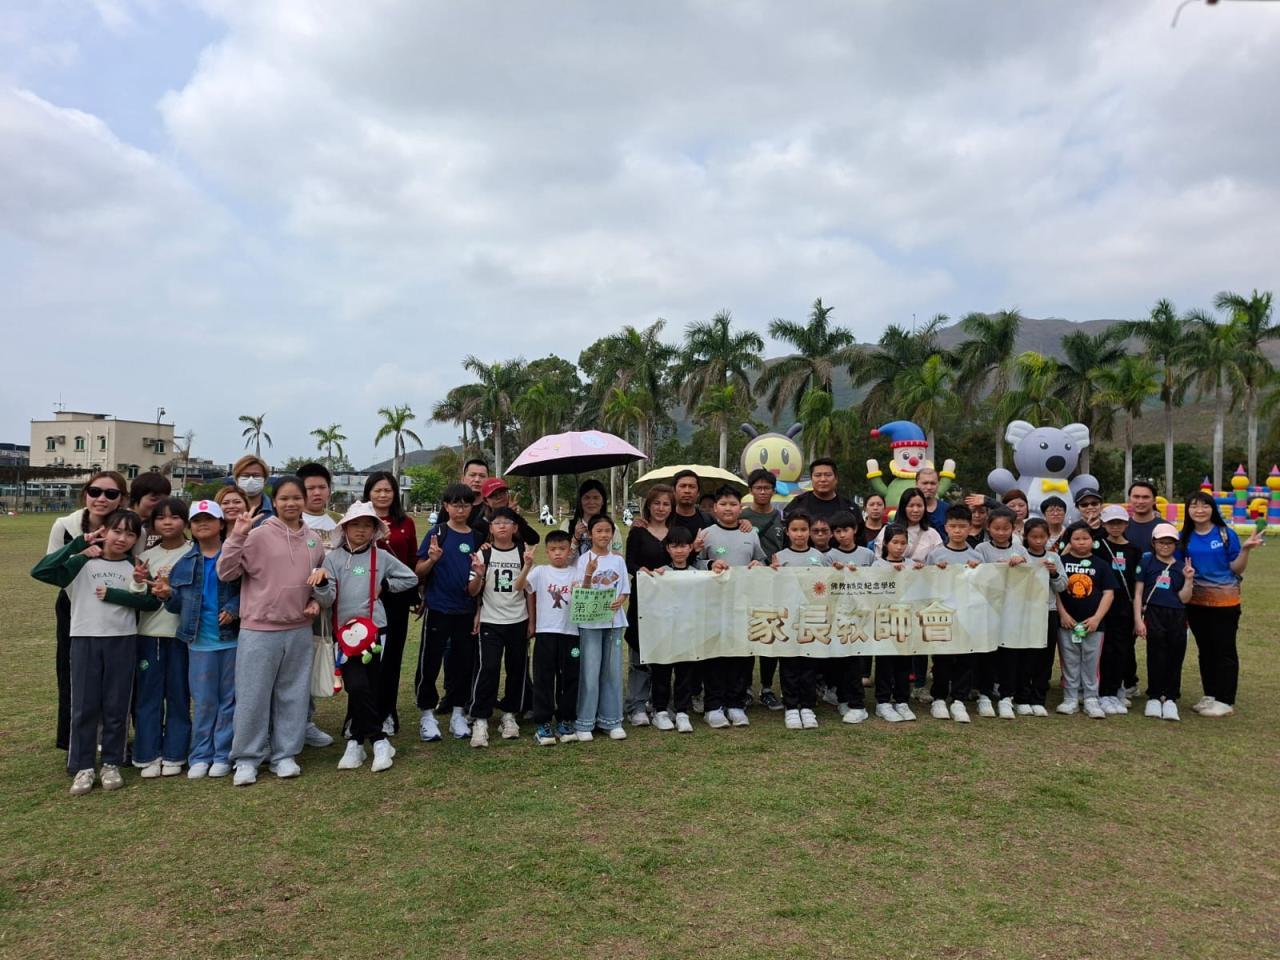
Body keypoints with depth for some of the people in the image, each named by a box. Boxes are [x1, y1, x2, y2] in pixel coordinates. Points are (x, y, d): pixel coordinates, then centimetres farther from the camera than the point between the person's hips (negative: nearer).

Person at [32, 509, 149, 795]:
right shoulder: (82, 564, 0)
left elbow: (147, 600, -6)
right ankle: (83, 767, 13)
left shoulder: (134, 569, 6)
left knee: (117, 706, 7)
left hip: (123, 641, 1)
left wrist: (112, 594, -13)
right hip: (85, 640, -1)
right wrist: (79, 544, -17)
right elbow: (40, 571, -16)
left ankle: (112, 764, 19)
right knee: (84, 705, 3)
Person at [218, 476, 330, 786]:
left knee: (293, 695, 11)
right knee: (253, 696, 3)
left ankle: (284, 755, 23)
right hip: (259, 629, -4)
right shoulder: (259, 535, -8)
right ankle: (247, 758, 17)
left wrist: (315, 599, 4)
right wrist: (237, 536, -20)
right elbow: (225, 573, -10)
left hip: (299, 630, 4)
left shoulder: (313, 540, 7)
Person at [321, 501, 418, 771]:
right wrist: (323, 583, -24)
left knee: (369, 689, 0)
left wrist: (384, 585, 2)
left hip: (374, 630, 1)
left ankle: (355, 741, 15)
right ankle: (379, 741, 1)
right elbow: (326, 601, -5)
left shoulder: (381, 557, 3)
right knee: (358, 687, -12)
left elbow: (411, 579, 13)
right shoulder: (333, 558, 2)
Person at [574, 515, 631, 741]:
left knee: (612, 670, 8)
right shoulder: (584, 559, -3)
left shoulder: (618, 560, 7)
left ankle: (611, 720, 17)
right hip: (590, 620, -3)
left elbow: (625, 590, 9)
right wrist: (589, 573, -26)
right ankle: (584, 722, 7)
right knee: (590, 671, -3)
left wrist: (619, 601, -12)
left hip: (614, 620, 4)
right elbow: (582, 592, -9)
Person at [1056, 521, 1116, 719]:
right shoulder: (1061, 562, 1)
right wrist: (1062, 614, -8)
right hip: (1067, 622, 0)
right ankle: (1070, 699, 14)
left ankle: (1091, 700, 14)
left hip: (1092, 624, 1)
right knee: (1070, 663, 7)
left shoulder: (1100, 565, 4)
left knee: (1091, 664, 6)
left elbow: (1108, 593, 2)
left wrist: (1097, 618, -7)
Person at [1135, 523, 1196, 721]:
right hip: (1154, 615, -2)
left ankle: (1170, 698, 13)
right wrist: (1138, 619, -4)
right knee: (1156, 656, 0)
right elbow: (1138, 593, 2)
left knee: (1175, 656, 3)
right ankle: (1154, 697, 11)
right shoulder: (1146, 562, 3)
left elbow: (1184, 598, 5)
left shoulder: (1182, 566, 8)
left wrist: (1189, 579, -8)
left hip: (1177, 616, 2)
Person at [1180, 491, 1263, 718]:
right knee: (1205, 650, 13)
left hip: (1224, 601, -3)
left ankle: (1225, 701, 9)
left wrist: (1245, 549, -20)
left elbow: (1236, 569, -5)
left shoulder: (1226, 534, -5)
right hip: (1195, 602, 4)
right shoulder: (1184, 538, 3)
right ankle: (1210, 696, 24)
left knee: (1224, 650, 1)